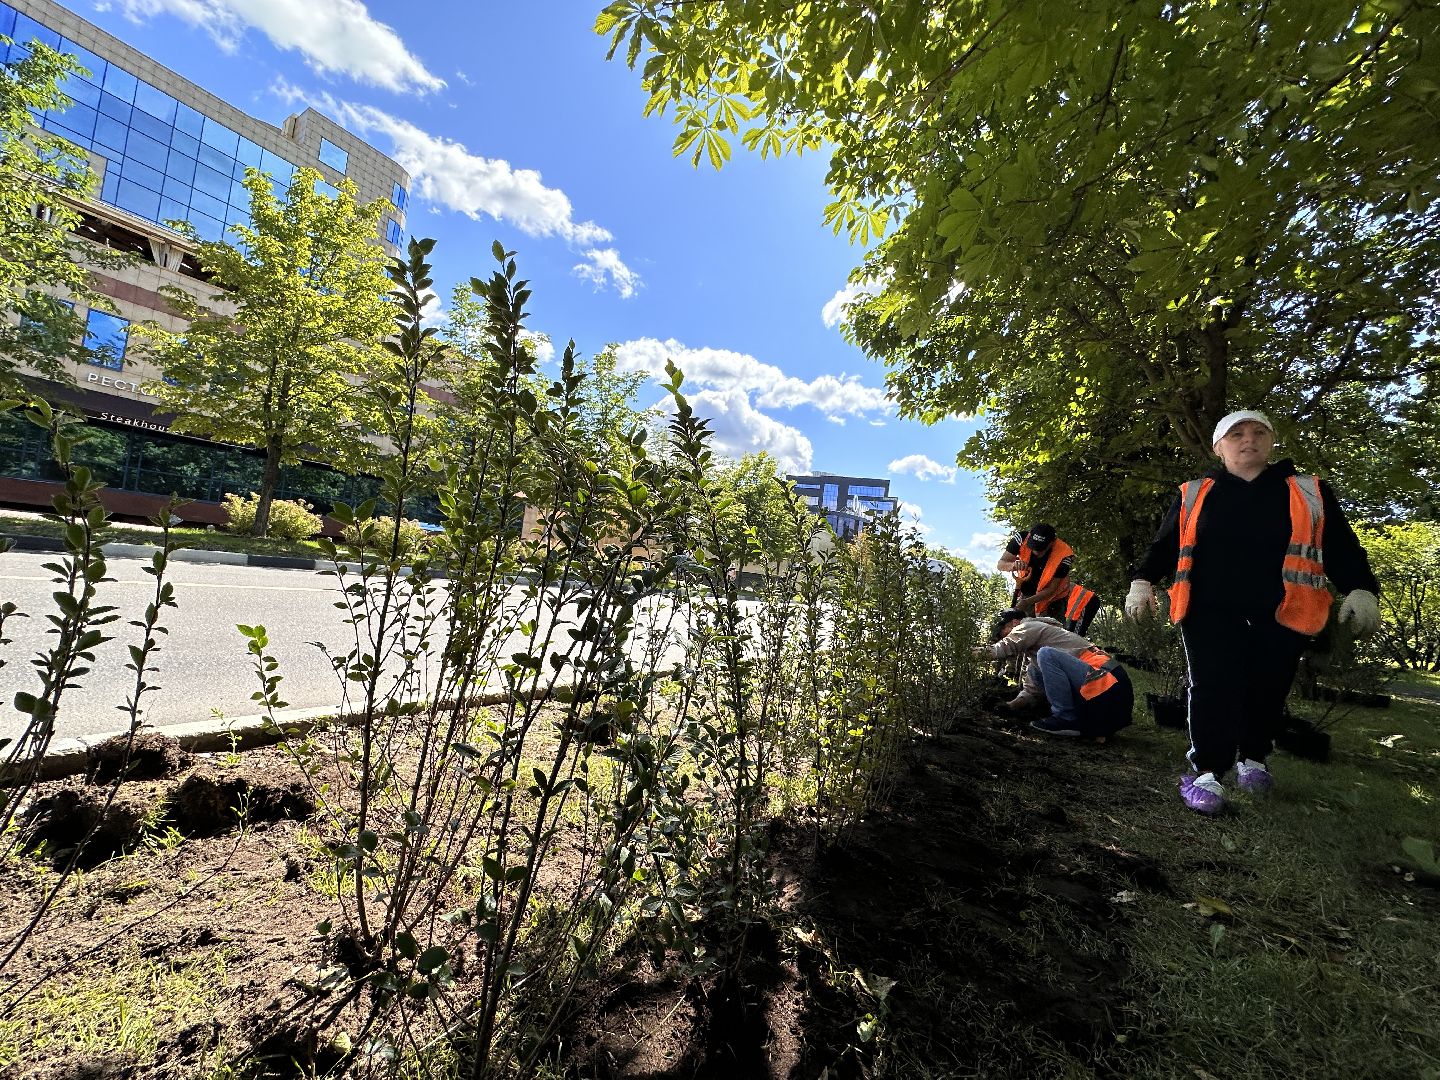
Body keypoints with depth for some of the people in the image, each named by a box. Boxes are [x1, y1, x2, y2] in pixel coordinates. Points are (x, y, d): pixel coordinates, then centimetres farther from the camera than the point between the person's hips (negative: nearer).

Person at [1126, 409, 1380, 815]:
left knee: (1267, 691, 11)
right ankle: (1207, 771, -2)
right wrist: (1142, 581, -3)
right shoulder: (1193, 494, 10)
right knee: (1212, 690, -8)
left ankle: (1252, 758, 33)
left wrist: (1360, 589, -7)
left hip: (1281, 614, 2)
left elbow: (1342, 547, 9)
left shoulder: (1310, 492, 12)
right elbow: (1165, 545, 10)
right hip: (1209, 612, -1)